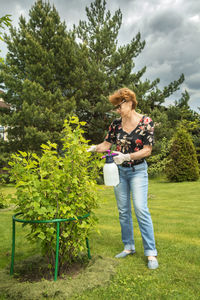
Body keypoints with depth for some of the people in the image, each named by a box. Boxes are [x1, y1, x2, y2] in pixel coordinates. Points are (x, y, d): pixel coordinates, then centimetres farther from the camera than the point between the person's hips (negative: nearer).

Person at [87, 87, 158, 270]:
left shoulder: (146, 122, -9)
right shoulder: (116, 124, 2)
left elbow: (147, 150, -12)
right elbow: (106, 144, 5)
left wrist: (127, 156, -24)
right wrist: (94, 148, -15)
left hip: (137, 170, -4)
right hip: (119, 170, 5)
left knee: (141, 209, -10)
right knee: (123, 211, 9)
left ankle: (151, 253, 3)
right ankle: (129, 247, 24)